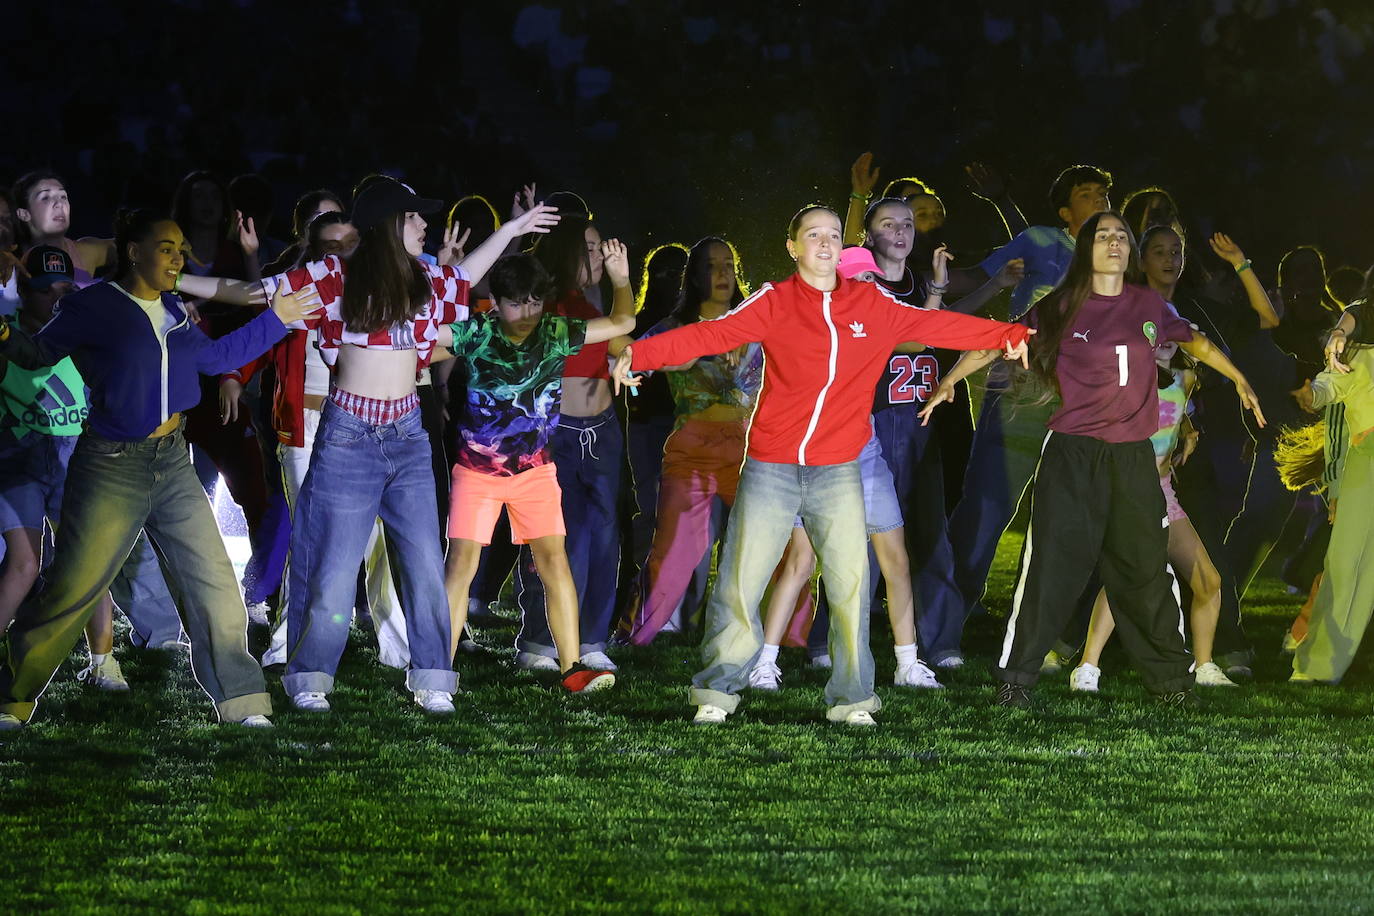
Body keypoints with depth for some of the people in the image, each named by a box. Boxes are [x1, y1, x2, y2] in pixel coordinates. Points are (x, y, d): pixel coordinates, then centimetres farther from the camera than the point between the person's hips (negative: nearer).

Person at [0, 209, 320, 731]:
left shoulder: (172, 311, 12)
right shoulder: (94, 306, -7)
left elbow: (213, 356, 26)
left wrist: (275, 320, 27)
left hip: (171, 463, 6)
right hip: (112, 468, -6)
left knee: (215, 587, 2)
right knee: (70, 593, -5)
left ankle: (241, 703, 9)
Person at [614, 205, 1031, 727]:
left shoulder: (873, 305, 6)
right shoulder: (775, 303, -2)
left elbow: (939, 326, 11)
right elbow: (712, 335, -12)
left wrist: (1010, 335, 6)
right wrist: (639, 355, -25)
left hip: (839, 471, 2)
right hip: (770, 468, -2)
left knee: (851, 584, -3)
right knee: (741, 582, 0)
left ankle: (851, 698, 7)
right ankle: (718, 690, 13)